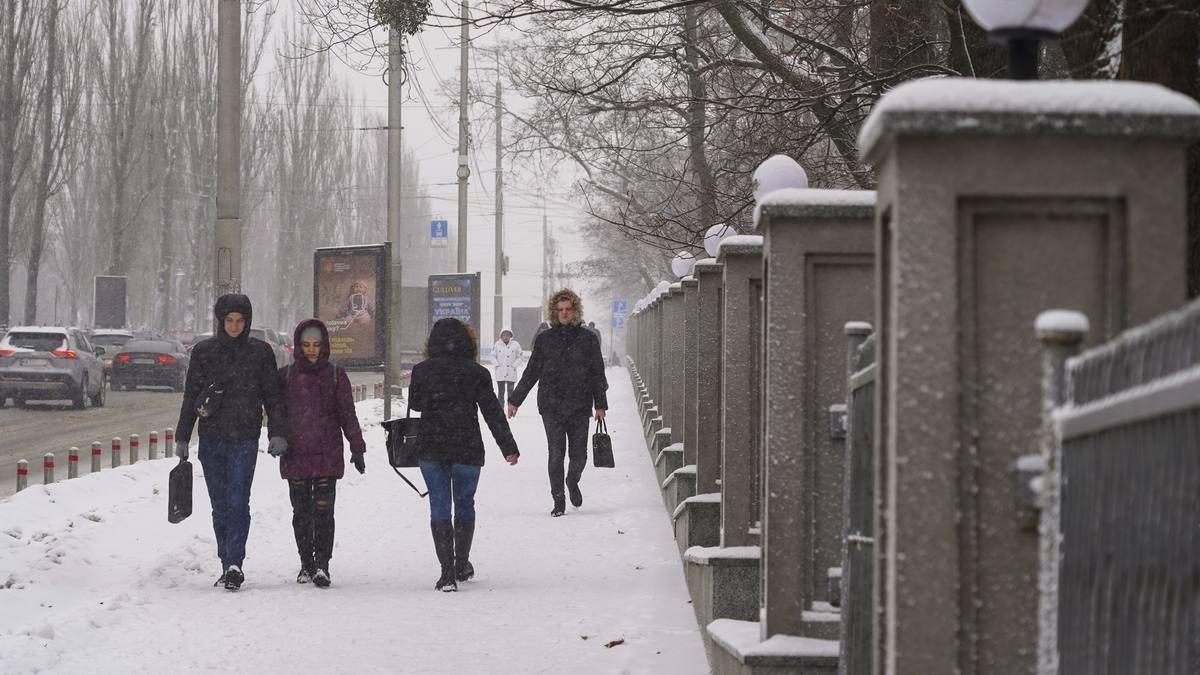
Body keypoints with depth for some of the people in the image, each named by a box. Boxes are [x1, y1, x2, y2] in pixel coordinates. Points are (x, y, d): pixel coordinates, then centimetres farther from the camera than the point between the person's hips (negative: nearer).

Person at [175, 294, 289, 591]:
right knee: (220, 506, 6)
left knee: (238, 502, -14)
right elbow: (190, 397, 11)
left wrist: (278, 433, -2)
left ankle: (234, 564, -19)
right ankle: (229, 565, 12)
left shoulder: (260, 352, 4)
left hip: (245, 440, -2)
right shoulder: (203, 352, 6)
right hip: (212, 439, 2)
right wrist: (182, 438, 8)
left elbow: (272, 395, 7)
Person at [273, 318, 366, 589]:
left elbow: (347, 414, 7)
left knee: (323, 511, -9)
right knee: (301, 512, 6)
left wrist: (357, 449, 5)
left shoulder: (335, 375, 5)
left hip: (328, 454, -2)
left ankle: (322, 565, -8)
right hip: (295, 453, 2)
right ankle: (306, 564, 15)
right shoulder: (286, 376, 8)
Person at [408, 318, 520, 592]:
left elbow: (415, 403, 13)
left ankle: (447, 571, -6)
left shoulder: (421, 371, -2)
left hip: (430, 449, 0)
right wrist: (509, 447, -1)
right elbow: (493, 412, -4)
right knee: (465, 505, 17)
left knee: (439, 506, 3)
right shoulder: (476, 373, -5)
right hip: (467, 449, 0)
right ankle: (462, 564, 28)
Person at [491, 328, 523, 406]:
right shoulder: (497, 344, 4)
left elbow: (519, 357, 5)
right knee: (501, 392, 5)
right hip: (500, 373, 1)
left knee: (510, 392, 0)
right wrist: (497, 365, -2)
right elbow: (493, 356, 10)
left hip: (511, 373, -1)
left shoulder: (515, 345, 1)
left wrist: (514, 366, -5)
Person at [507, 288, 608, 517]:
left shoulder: (587, 339, 6)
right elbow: (531, 372, 13)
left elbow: (597, 374, 11)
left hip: (579, 406, 0)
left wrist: (600, 404, 7)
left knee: (578, 455, 2)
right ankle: (558, 502, 0)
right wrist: (515, 400, 14)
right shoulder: (544, 339, 6)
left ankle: (573, 482, 34)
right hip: (551, 406, 0)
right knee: (556, 454, -7)